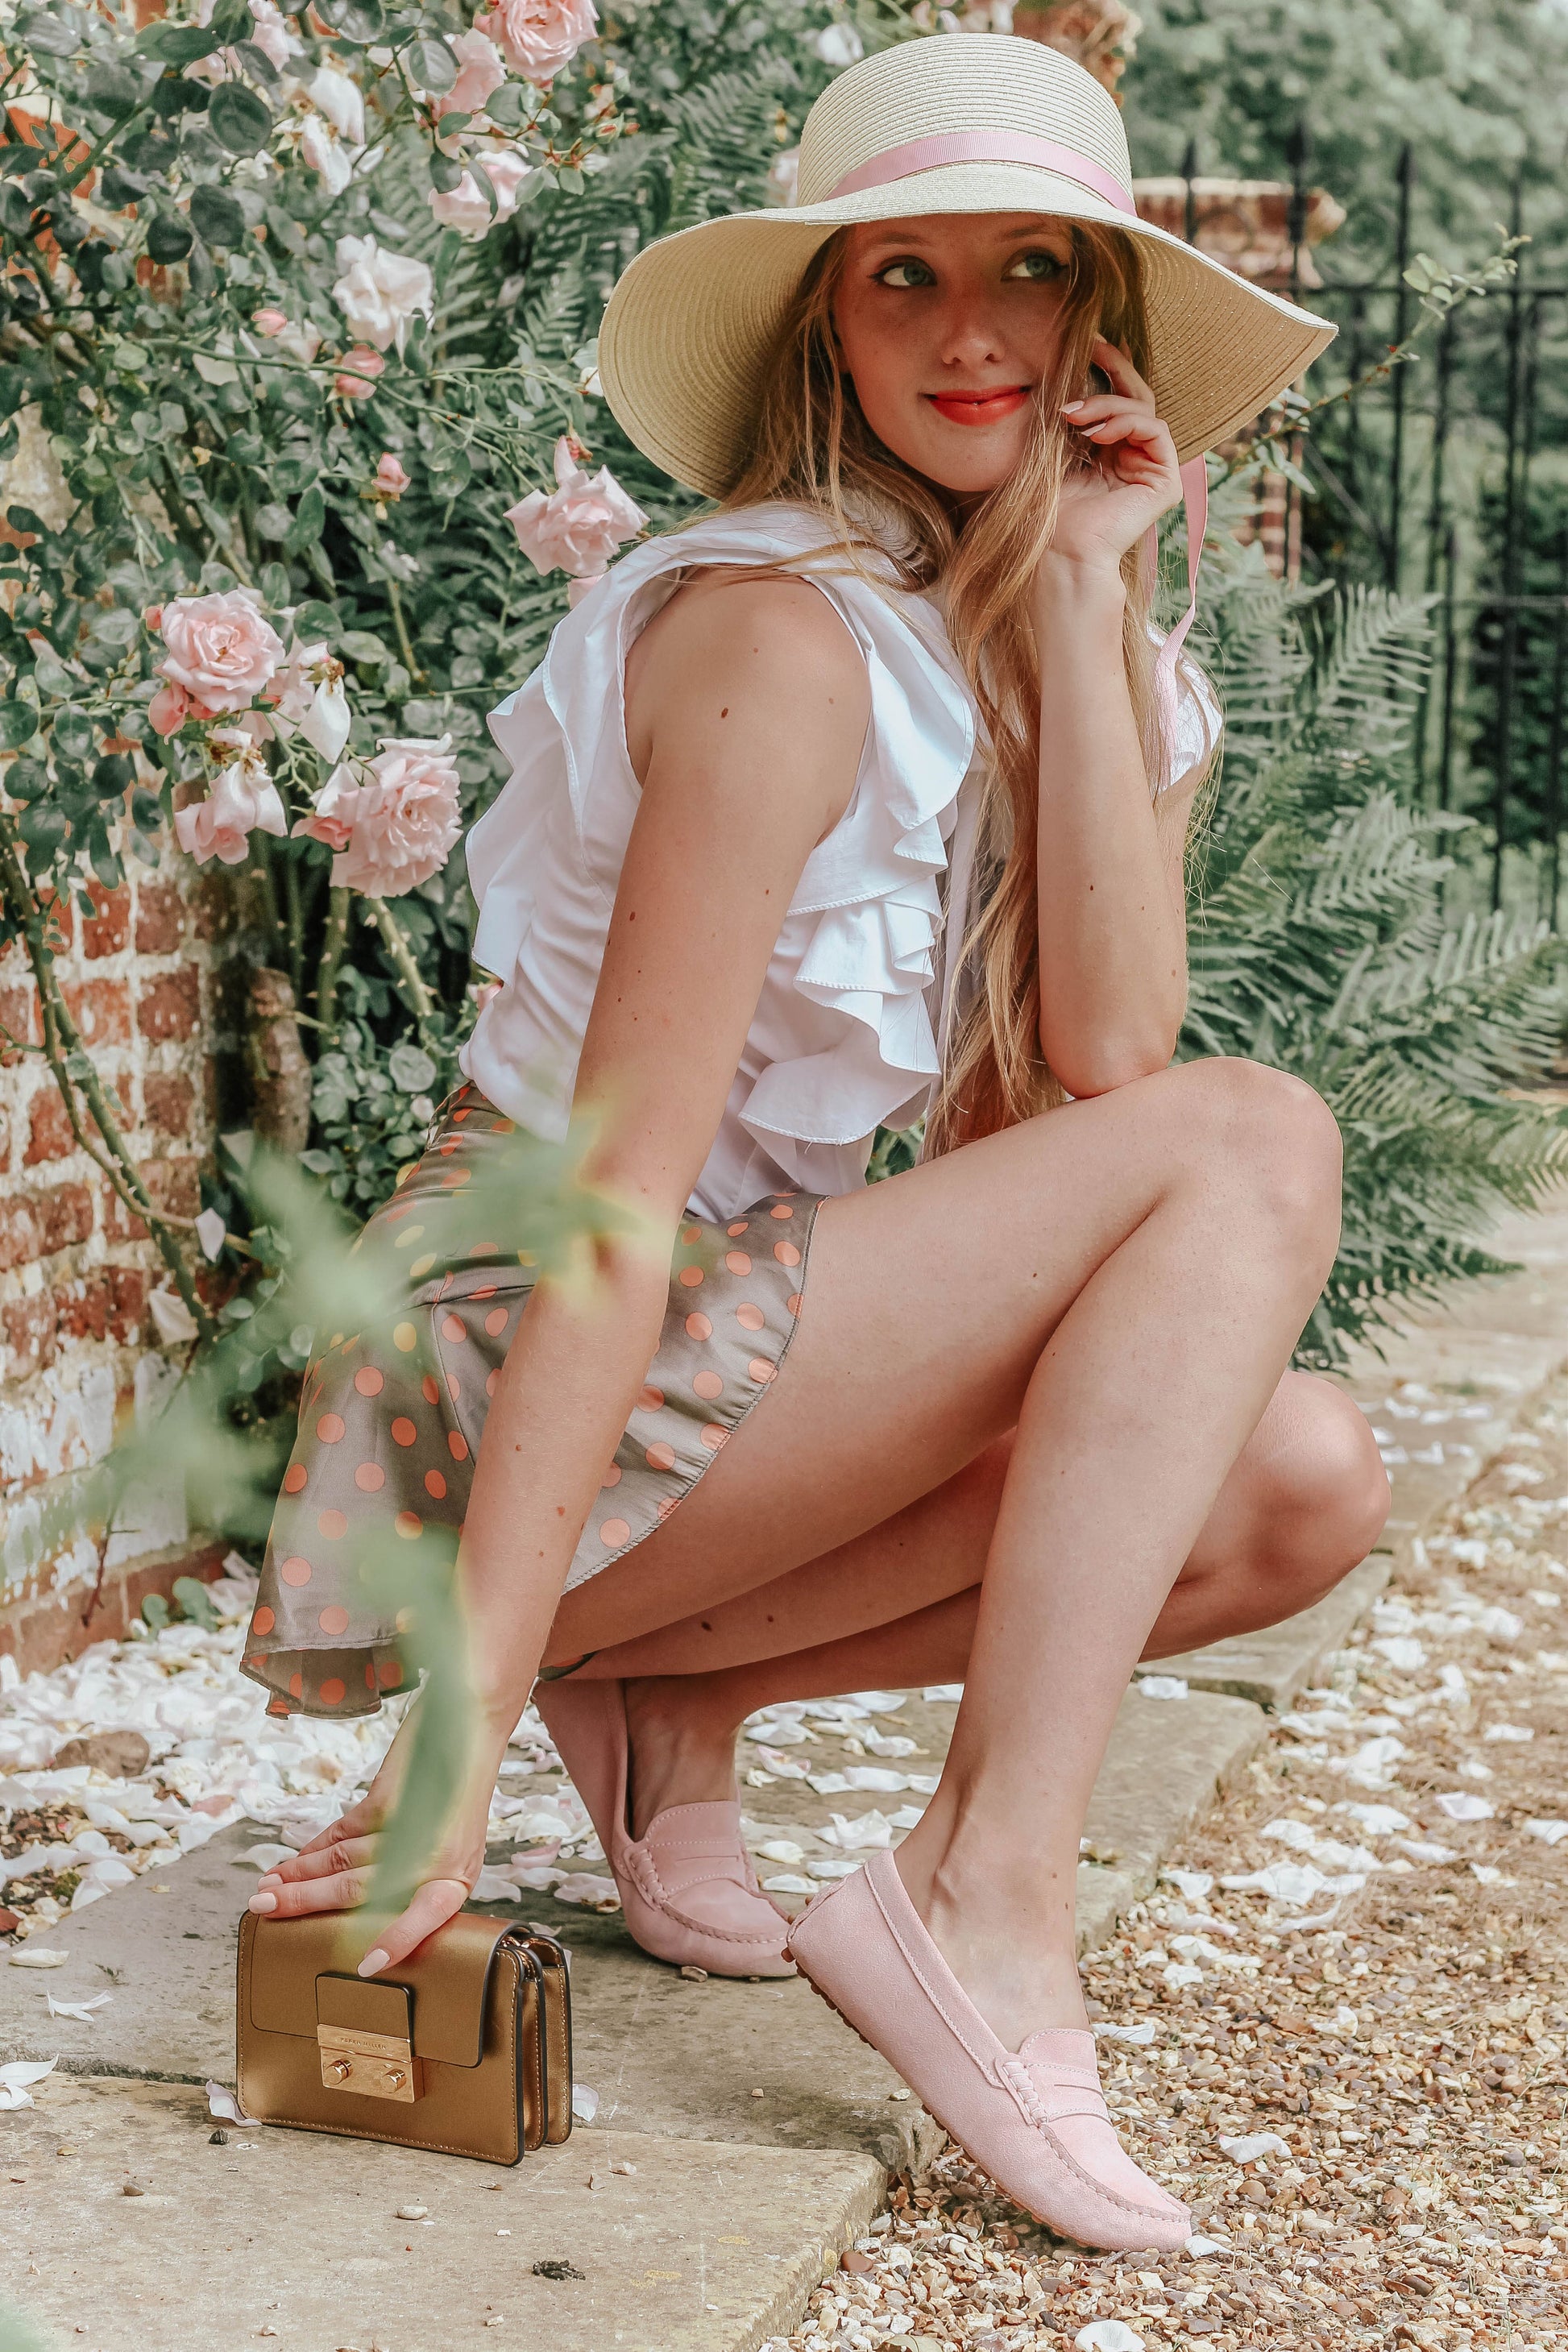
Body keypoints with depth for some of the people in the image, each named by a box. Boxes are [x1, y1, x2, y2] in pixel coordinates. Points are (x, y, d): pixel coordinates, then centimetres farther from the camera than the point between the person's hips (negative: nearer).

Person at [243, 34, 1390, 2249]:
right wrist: (461, 1728, -27)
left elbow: (1101, 1055, -9)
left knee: (1301, 1487, -6)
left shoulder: (1042, 641, 9)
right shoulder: (784, 635, -17)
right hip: (515, 1379, -8)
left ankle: (677, 1691, 3)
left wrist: (1083, 591, -9)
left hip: (746, 1342, 8)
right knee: (1255, 1150, -19)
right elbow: (617, 1192, -24)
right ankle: (984, 1895, -23)